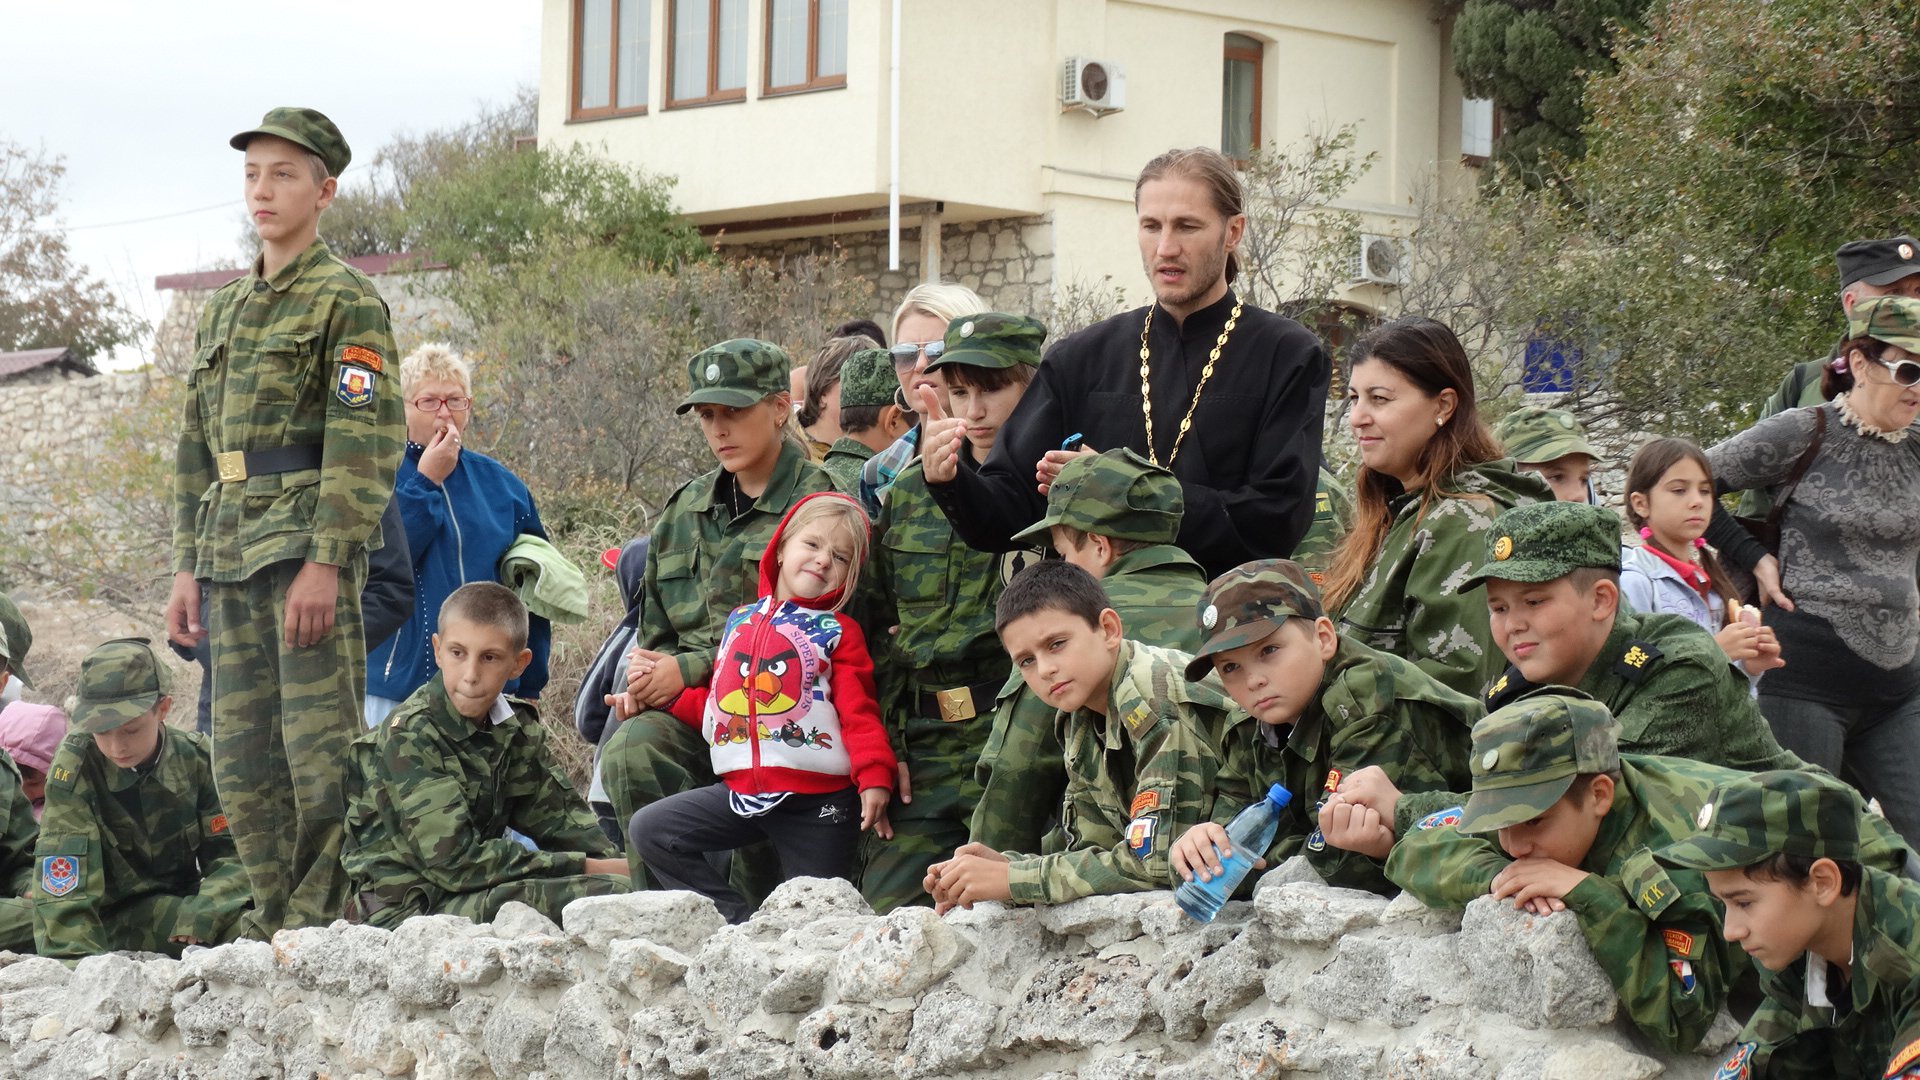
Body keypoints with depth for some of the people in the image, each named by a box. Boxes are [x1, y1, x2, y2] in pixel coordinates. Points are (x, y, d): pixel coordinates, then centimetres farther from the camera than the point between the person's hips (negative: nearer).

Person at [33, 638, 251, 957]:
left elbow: (231, 855, -4)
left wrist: (198, 918, -23)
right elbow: (63, 887, -21)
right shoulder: (74, 764, -15)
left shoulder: (195, 756, -4)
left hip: (182, 904, 5)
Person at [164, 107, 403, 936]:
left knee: (320, 744, -10)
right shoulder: (224, 310, 21)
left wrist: (326, 562, -20)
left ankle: (328, 927, -7)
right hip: (232, 552, 8)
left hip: (306, 547, -8)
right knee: (242, 754, 7)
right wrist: (188, 566, 15)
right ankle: (276, 922, 14)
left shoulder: (345, 300, -3)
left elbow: (365, 440, -12)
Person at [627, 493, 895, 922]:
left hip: (816, 803, -5)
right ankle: (739, 922, -4)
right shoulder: (740, 620, 14)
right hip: (742, 790, 5)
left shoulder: (839, 633, 0)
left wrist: (874, 777, -20)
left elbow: (859, 712, -8)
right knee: (649, 830, -4)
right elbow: (713, 702, 21)